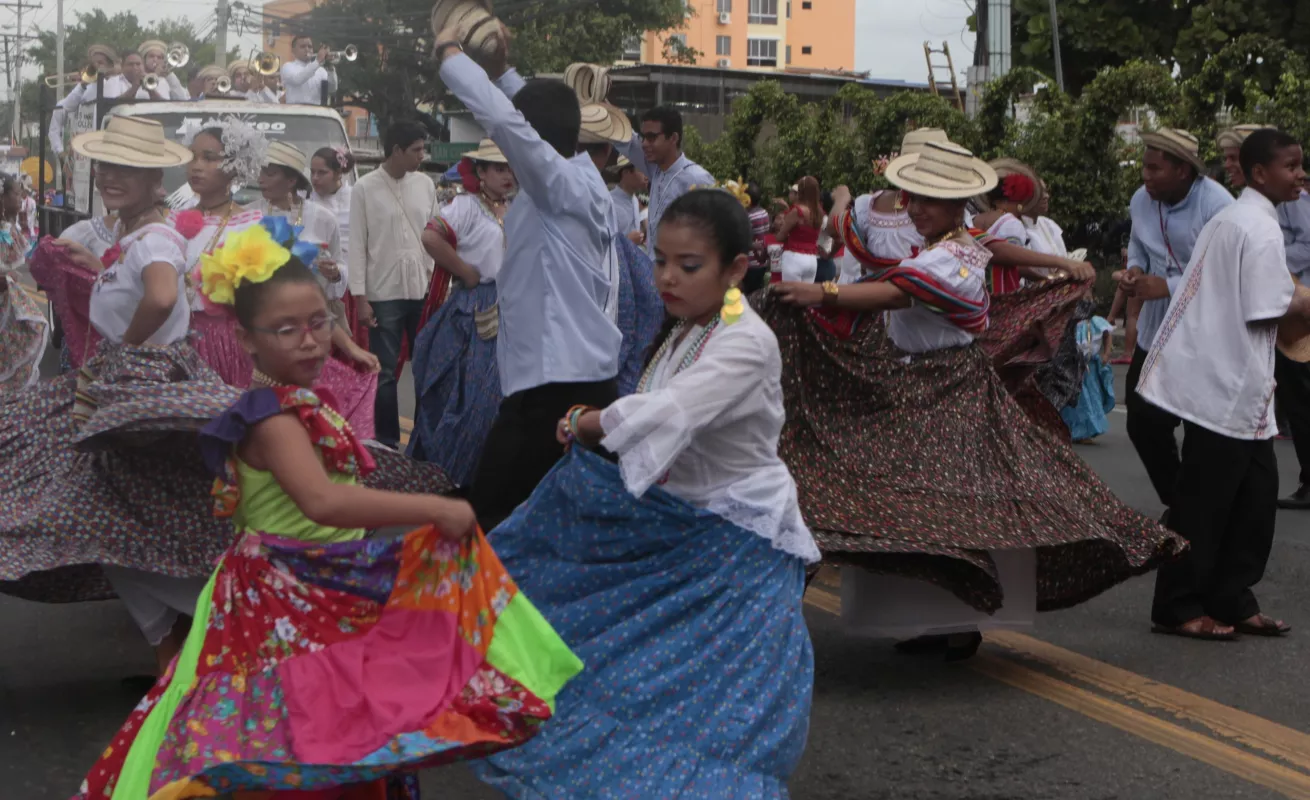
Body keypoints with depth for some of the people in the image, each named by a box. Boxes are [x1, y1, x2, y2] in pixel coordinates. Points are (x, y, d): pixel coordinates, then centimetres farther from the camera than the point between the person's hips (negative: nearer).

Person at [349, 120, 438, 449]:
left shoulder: (425, 185, 5)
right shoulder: (365, 188, -4)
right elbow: (357, 245, -4)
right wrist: (360, 298, -8)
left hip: (423, 291, 3)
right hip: (384, 294, -3)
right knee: (385, 372, 5)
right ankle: (388, 441, 14)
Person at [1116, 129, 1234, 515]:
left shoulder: (1217, 206, -21)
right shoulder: (1141, 199, 1)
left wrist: (1168, 287, -27)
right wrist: (1133, 270, -6)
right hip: (1156, 332, 7)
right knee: (1143, 423, 13)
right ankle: (1177, 503, 31)